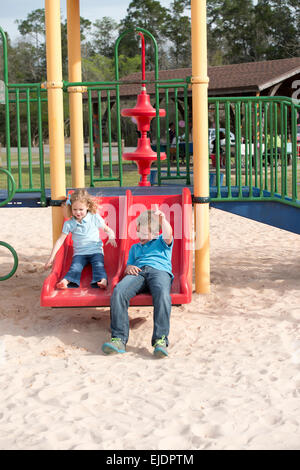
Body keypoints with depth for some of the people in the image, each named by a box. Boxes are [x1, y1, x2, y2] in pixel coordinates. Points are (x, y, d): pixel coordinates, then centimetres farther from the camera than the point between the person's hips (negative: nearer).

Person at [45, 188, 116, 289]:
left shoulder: (95, 218, 4)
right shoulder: (69, 224, 4)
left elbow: (107, 229, 12)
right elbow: (60, 240, 4)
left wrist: (111, 237, -13)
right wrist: (51, 258, -1)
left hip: (95, 251, -1)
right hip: (79, 253, 1)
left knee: (98, 266, -29)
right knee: (75, 267, -27)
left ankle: (102, 281, -53)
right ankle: (66, 281, -52)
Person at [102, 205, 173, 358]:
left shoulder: (161, 241, 31)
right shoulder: (135, 247, 41)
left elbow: (168, 235, 5)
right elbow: (128, 266, 29)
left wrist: (162, 217, 0)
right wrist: (129, 268, 7)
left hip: (160, 271, -2)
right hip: (137, 272, 3)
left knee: (162, 293, -40)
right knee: (118, 291, -33)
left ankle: (160, 340, -50)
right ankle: (119, 339, -42)